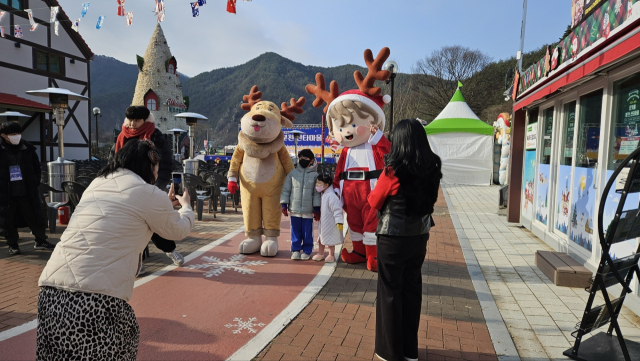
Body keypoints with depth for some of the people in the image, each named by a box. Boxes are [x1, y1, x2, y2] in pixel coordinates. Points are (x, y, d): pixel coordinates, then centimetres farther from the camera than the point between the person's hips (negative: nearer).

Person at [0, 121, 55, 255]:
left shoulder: (28, 149, 2)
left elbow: (36, 167, 12)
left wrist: (35, 183, 5)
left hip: (27, 192, 2)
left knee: (35, 216, 8)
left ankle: (40, 241, 21)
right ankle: (13, 245, 21)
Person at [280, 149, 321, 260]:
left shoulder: (315, 175, 2)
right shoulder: (292, 173, 5)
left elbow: (317, 193, 2)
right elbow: (286, 190, 8)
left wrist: (317, 208, -3)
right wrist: (284, 204, 2)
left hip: (308, 210, -1)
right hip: (294, 209, 1)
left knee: (307, 232, 6)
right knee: (295, 231, 7)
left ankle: (307, 251, 18)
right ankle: (295, 250, 18)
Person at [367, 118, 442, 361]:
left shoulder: (393, 170, -18)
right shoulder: (432, 169, -2)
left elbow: (373, 202, -5)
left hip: (393, 239, -5)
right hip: (419, 237, 6)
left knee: (390, 292, 9)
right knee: (412, 289, 17)